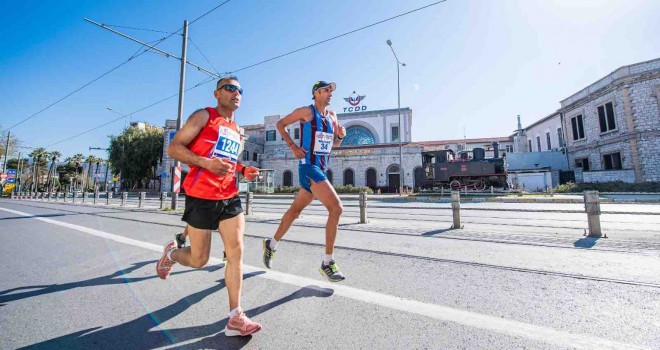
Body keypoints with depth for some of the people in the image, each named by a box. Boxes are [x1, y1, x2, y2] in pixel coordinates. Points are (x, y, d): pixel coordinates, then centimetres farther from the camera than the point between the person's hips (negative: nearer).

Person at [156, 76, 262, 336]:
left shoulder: (236, 130, 17)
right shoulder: (204, 116, -2)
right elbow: (173, 148, -7)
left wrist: (243, 170, 7)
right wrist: (206, 163, -23)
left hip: (230, 197, 6)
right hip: (201, 197, -5)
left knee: (236, 252, -4)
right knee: (199, 259, 7)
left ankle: (235, 318, 4)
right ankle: (171, 253, 42)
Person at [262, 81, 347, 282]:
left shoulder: (332, 116, 16)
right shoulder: (306, 111, -3)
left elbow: (334, 144, 23)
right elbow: (280, 124, 4)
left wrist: (340, 136, 1)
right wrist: (293, 147, -7)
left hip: (321, 169, 8)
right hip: (309, 167, -8)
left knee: (295, 210, 17)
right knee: (336, 208, -19)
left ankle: (272, 244, 35)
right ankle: (327, 263, -8)